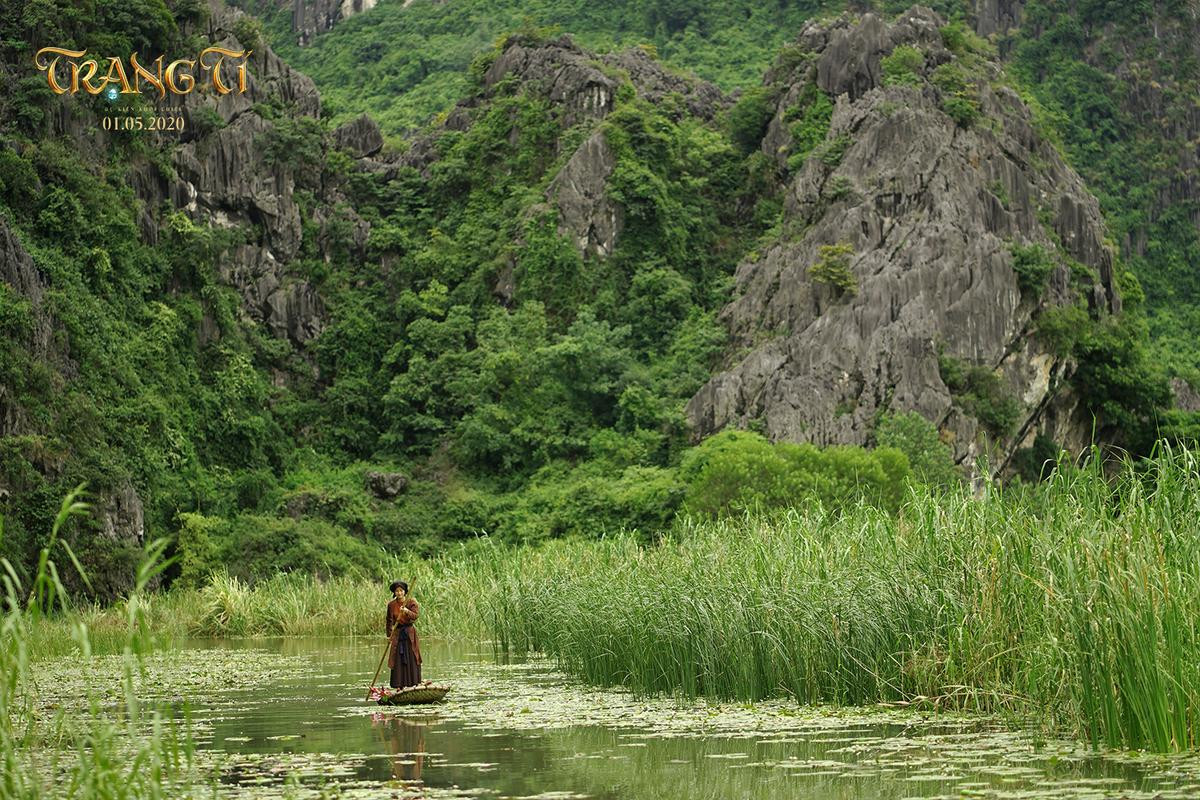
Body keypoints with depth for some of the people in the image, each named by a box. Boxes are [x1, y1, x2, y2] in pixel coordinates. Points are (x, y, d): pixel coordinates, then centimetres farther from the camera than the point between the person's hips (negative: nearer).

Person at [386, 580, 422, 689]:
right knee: (398, 660, -2)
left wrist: (407, 611, -33)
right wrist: (389, 634, -3)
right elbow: (389, 620, 6)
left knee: (412, 659, -1)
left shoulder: (411, 602, -3)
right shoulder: (391, 605, 3)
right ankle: (399, 686, 0)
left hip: (410, 633, -1)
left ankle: (414, 684, 5)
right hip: (397, 634, 1)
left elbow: (416, 615, -15)